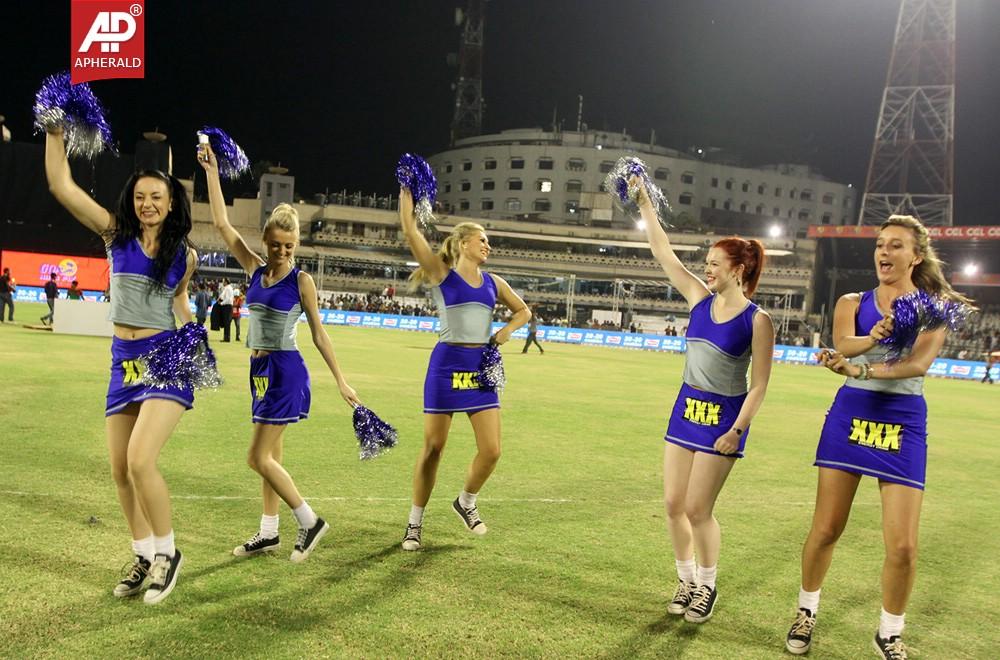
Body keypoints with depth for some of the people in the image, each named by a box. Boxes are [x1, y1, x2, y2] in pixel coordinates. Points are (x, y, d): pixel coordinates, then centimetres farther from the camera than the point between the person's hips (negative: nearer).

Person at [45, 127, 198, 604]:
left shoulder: (184, 255, 0)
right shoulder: (115, 234, 3)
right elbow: (60, 185, -2)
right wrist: (55, 130, -7)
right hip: (124, 359, 4)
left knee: (140, 460, -18)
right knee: (120, 469, 8)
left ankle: (167, 553, 2)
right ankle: (145, 557, 26)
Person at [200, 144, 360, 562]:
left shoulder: (301, 280, -8)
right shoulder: (255, 270, 5)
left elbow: (318, 333, -5)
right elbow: (221, 224, 5)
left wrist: (341, 380, -6)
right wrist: (212, 172, 4)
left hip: (285, 373, -6)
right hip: (260, 370, 6)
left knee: (259, 458, -6)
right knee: (271, 456, 13)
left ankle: (309, 521, 6)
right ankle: (268, 533, 23)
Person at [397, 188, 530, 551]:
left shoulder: (493, 283, 11)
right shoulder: (442, 275, -2)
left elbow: (523, 310, 24)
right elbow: (410, 231, -12)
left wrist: (506, 330, 6)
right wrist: (406, 193, -9)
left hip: (481, 368, 4)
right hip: (447, 365, -4)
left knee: (491, 451, -2)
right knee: (433, 448, 3)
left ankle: (466, 502, 27)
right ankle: (415, 522, 19)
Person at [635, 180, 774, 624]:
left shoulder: (757, 321, -12)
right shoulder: (700, 300, 2)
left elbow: (759, 385, -12)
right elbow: (663, 253, 2)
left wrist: (737, 430, -19)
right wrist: (644, 204, 0)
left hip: (723, 417, -6)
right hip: (687, 408, 6)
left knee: (697, 509, -2)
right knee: (673, 503, 7)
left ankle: (707, 587, 20)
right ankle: (686, 580, 26)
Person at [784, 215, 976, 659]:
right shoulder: (852, 303, 6)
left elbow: (919, 363, -17)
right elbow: (842, 344, -16)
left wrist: (862, 370, -34)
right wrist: (872, 338, -39)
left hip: (903, 425, -1)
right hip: (849, 417, 1)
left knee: (902, 546, -3)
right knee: (825, 530, 3)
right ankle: (807, 611, 28)